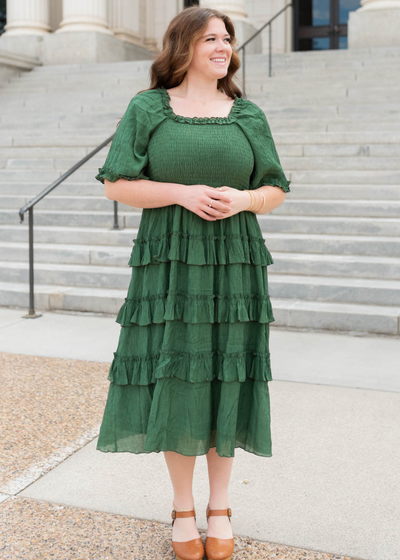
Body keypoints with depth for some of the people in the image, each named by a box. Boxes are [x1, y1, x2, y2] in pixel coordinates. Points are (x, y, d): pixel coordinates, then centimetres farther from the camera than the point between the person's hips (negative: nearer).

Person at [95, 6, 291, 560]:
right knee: (173, 380, 1)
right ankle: (183, 506, 21)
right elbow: (117, 183, -1)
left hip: (233, 264, 2)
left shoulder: (248, 115, 10)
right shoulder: (147, 109, 4)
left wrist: (242, 199, -10)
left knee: (225, 380, 5)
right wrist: (182, 193, -14)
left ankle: (220, 506, 23)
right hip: (169, 262, -1)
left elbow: (276, 190, 12)